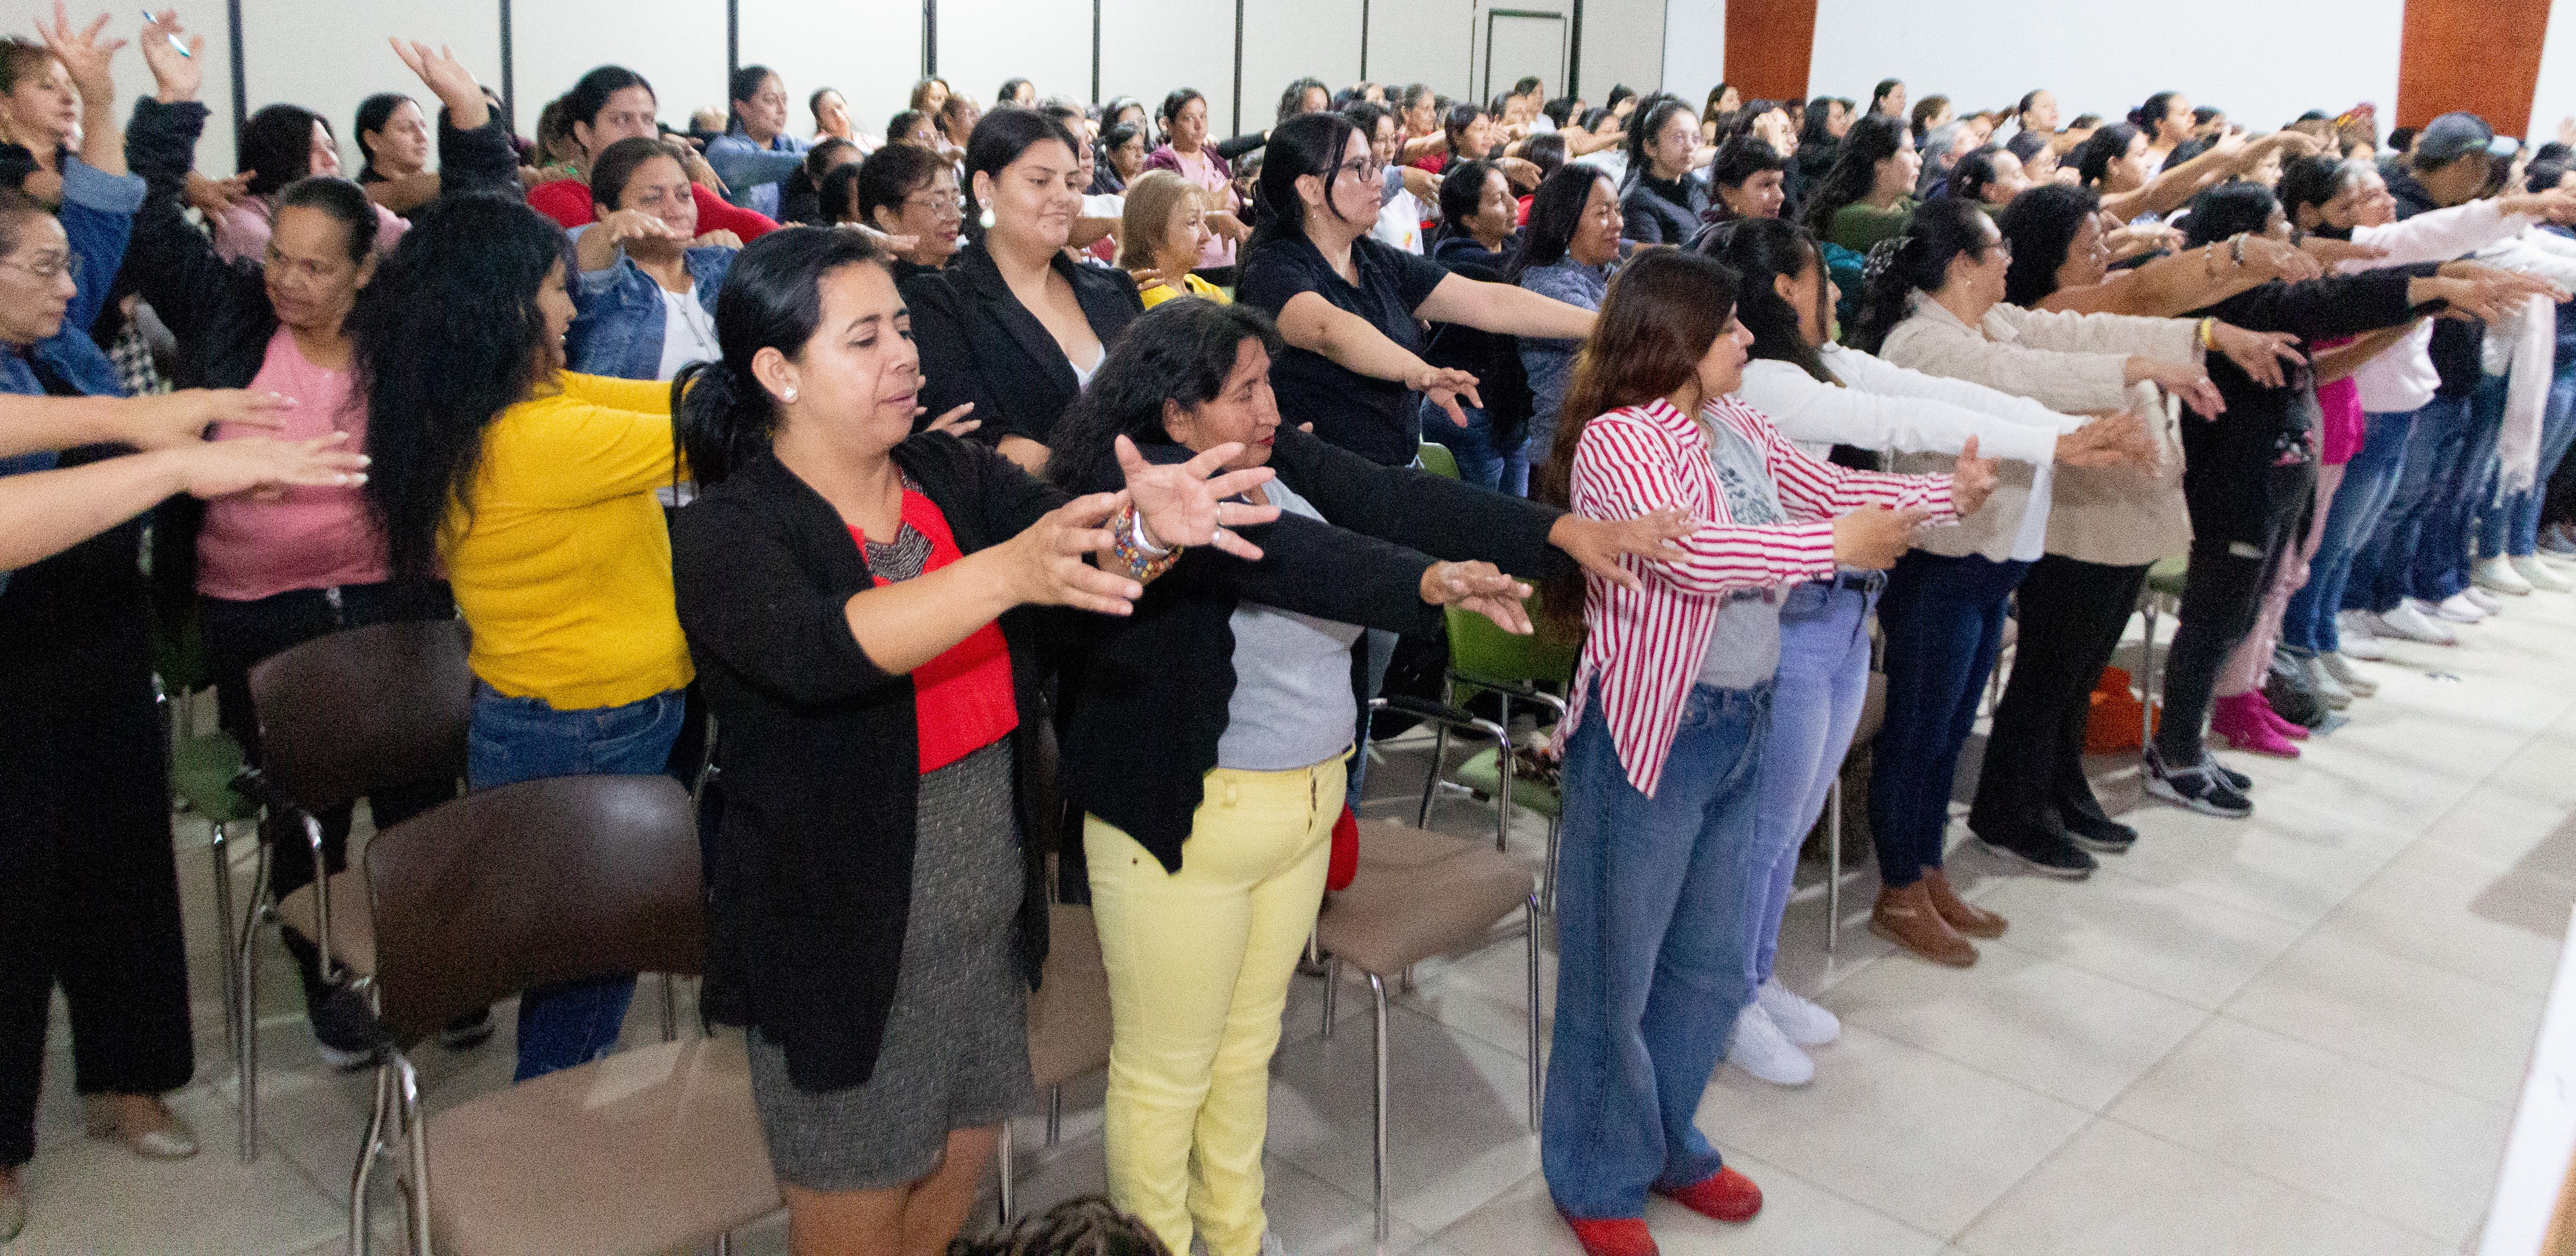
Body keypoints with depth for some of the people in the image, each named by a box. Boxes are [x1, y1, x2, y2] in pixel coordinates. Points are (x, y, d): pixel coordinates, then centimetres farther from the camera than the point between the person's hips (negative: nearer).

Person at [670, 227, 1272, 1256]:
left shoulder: (954, 476, -1)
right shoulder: (732, 531, -18)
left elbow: (1079, 545, -14)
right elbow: (821, 650, -37)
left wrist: (1148, 527, -37)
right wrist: (1007, 572, -50)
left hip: (989, 902, 5)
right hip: (840, 931, -5)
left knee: (962, 1160, 23)